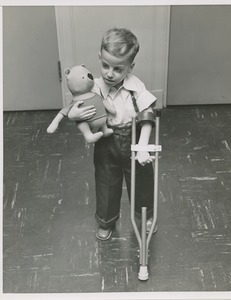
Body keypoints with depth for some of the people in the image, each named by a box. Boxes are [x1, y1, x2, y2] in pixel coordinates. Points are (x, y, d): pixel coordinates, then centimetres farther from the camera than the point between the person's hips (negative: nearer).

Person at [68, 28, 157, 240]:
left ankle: (147, 216, 50)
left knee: (141, 183, 20)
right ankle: (106, 222, 44)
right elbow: (72, 112, -6)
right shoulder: (94, 88, -15)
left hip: (133, 144, -1)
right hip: (106, 147, 1)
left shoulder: (136, 87, -21)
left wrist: (142, 147, -33)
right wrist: (75, 114, -31)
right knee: (107, 185, 18)